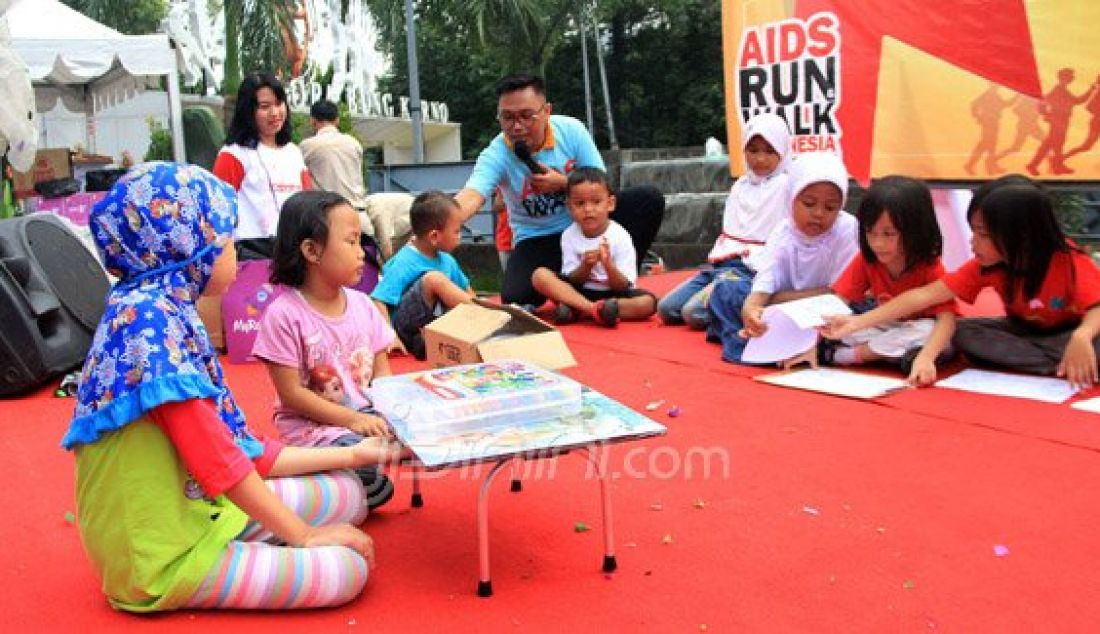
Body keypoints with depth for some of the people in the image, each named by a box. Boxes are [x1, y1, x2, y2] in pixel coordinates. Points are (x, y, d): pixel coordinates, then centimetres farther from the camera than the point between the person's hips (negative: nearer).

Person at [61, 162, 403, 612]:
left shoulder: (169, 314, 8)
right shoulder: (146, 316, -21)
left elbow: (239, 450, 10)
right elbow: (217, 457, -23)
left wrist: (351, 455, 14)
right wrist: (303, 534, -14)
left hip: (198, 507, 9)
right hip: (163, 557, -9)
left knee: (347, 495, 12)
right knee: (347, 570, -14)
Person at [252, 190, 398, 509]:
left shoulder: (362, 304, 6)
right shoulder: (284, 314, -13)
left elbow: (381, 370, 9)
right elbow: (291, 393, -14)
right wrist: (352, 419, -20)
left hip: (368, 414, 7)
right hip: (314, 424, -7)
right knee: (377, 483, -29)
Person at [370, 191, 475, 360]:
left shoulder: (446, 260, 7)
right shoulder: (403, 264, -16)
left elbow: (466, 291, 21)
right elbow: (378, 301, -22)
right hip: (408, 332, -7)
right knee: (434, 279, -26)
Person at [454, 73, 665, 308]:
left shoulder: (571, 130, -13)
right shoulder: (496, 155, -20)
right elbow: (471, 197, -39)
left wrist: (562, 183, -25)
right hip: (538, 240, -2)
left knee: (649, 199, -19)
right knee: (516, 299, -28)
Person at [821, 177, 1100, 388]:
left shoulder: (1069, 262, -26)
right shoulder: (987, 266, -18)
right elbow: (924, 295, -21)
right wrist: (857, 323, -28)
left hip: (1070, 334, -5)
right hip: (1025, 332, 5)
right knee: (963, 333, -23)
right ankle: (1061, 368, -23)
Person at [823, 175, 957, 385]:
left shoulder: (930, 266, -20)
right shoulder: (866, 260, -10)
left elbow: (946, 318, -32)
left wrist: (925, 357, -51)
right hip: (882, 331, 2)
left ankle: (847, 355, -26)